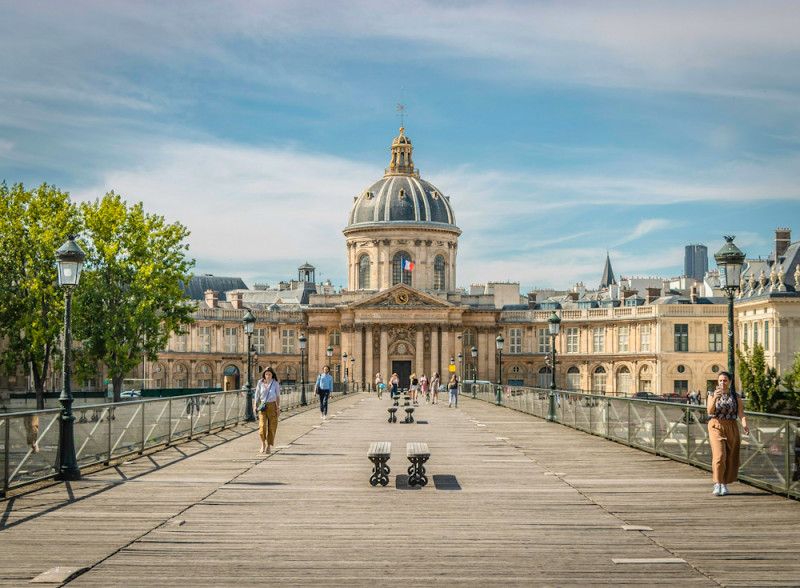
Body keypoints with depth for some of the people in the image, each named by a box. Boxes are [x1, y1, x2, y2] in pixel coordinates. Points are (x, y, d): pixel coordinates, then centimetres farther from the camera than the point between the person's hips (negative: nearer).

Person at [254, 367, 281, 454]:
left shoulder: (275, 383, 1)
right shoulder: (260, 383, 2)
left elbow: (278, 396, 4)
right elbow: (257, 395, 9)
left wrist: (278, 408, -3)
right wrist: (255, 406, 1)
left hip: (272, 406, 0)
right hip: (262, 406, 0)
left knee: (272, 427, 0)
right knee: (262, 426, -15)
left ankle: (269, 446, 12)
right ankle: (263, 442, 9)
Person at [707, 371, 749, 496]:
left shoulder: (736, 396, 7)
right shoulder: (712, 395, 5)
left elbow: (741, 413, 0)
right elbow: (709, 411, -9)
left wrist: (745, 425, -18)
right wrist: (715, 398, -25)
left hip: (731, 428, 2)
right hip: (716, 426, -2)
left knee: (730, 458, 2)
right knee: (719, 455, -16)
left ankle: (724, 485, 15)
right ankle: (717, 485, -15)